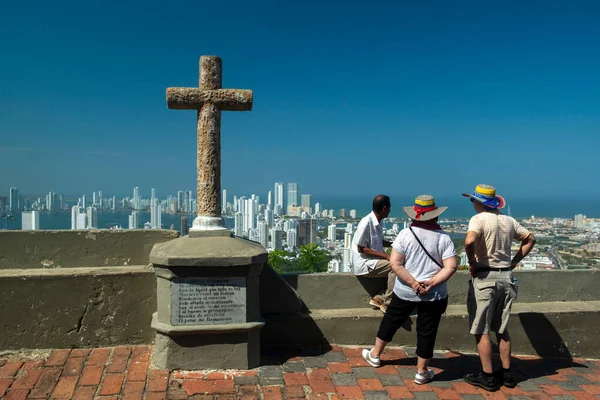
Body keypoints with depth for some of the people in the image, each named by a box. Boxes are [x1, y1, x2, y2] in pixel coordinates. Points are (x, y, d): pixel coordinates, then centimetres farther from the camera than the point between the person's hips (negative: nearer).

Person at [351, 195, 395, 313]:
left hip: (375, 260, 9)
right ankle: (387, 303, -11)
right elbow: (361, 249, -19)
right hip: (365, 263, -9)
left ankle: (380, 298, 2)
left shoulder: (377, 222, 6)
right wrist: (385, 255, -22)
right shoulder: (366, 223, -20)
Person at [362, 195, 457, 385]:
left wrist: (413, 283, -13)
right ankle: (422, 372, 23)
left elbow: (395, 264, -14)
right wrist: (431, 283, -15)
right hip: (434, 295, 0)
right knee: (426, 332, 11)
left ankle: (375, 355, 37)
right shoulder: (444, 238, -8)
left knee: (390, 322, 19)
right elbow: (451, 267, -14)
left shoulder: (405, 234, -9)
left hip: (404, 291, 1)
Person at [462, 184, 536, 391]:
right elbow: (530, 239, 19)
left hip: (484, 277, -7)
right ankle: (506, 373, 24)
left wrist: (472, 262, -15)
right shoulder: (509, 221, 8)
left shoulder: (479, 219, -13)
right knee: (502, 328, 18)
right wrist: (514, 262, 16)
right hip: (506, 277, 7)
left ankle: (487, 376, 7)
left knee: (481, 330, 3)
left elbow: (469, 241, -31)